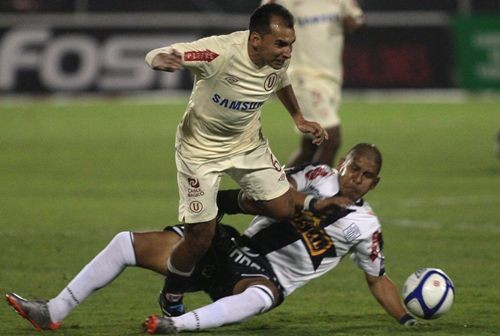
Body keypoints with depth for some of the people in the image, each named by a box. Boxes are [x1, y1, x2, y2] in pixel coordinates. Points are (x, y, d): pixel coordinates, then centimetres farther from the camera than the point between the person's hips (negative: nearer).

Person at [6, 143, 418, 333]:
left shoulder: (365, 226, 0)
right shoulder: (320, 176, 7)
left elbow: (378, 279, 7)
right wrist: (312, 203, -15)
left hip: (267, 276, -4)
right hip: (234, 247, 4)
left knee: (260, 296, -45)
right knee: (128, 243, -3)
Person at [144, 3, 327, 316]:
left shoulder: (280, 58, -17)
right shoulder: (220, 52, -35)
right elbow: (156, 56, -33)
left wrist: (299, 119, 14)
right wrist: (161, 60, -56)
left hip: (248, 143, 5)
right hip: (201, 149, -5)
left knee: (283, 209, -3)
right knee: (201, 238, -4)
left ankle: (238, 202, 31)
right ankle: (171, 300, 24)